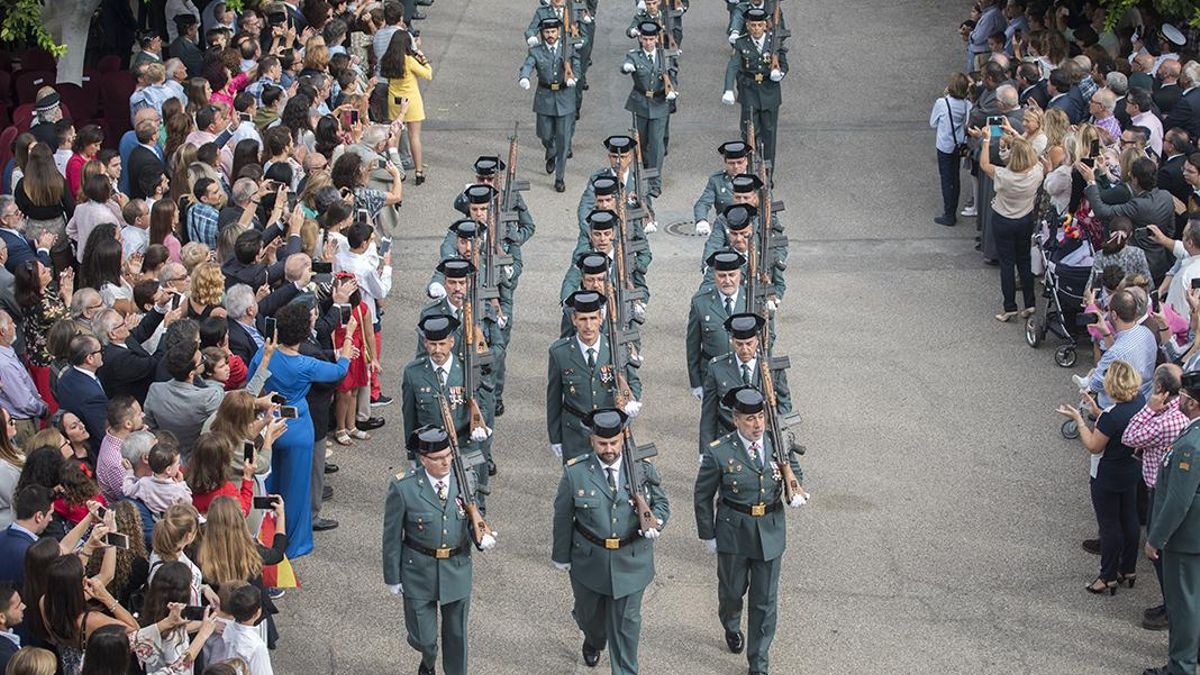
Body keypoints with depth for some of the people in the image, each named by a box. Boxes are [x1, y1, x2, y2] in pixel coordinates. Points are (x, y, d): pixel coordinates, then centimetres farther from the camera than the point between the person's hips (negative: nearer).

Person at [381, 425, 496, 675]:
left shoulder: (463, 479, -9)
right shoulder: (403, 488, -18)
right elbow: (392, 536, -8)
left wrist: (484, 537, -18)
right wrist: (392, 577, -3)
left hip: (457, 568, 2)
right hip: (419, 571, -2)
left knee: (456, 633, 16)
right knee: (423, 637, 8)